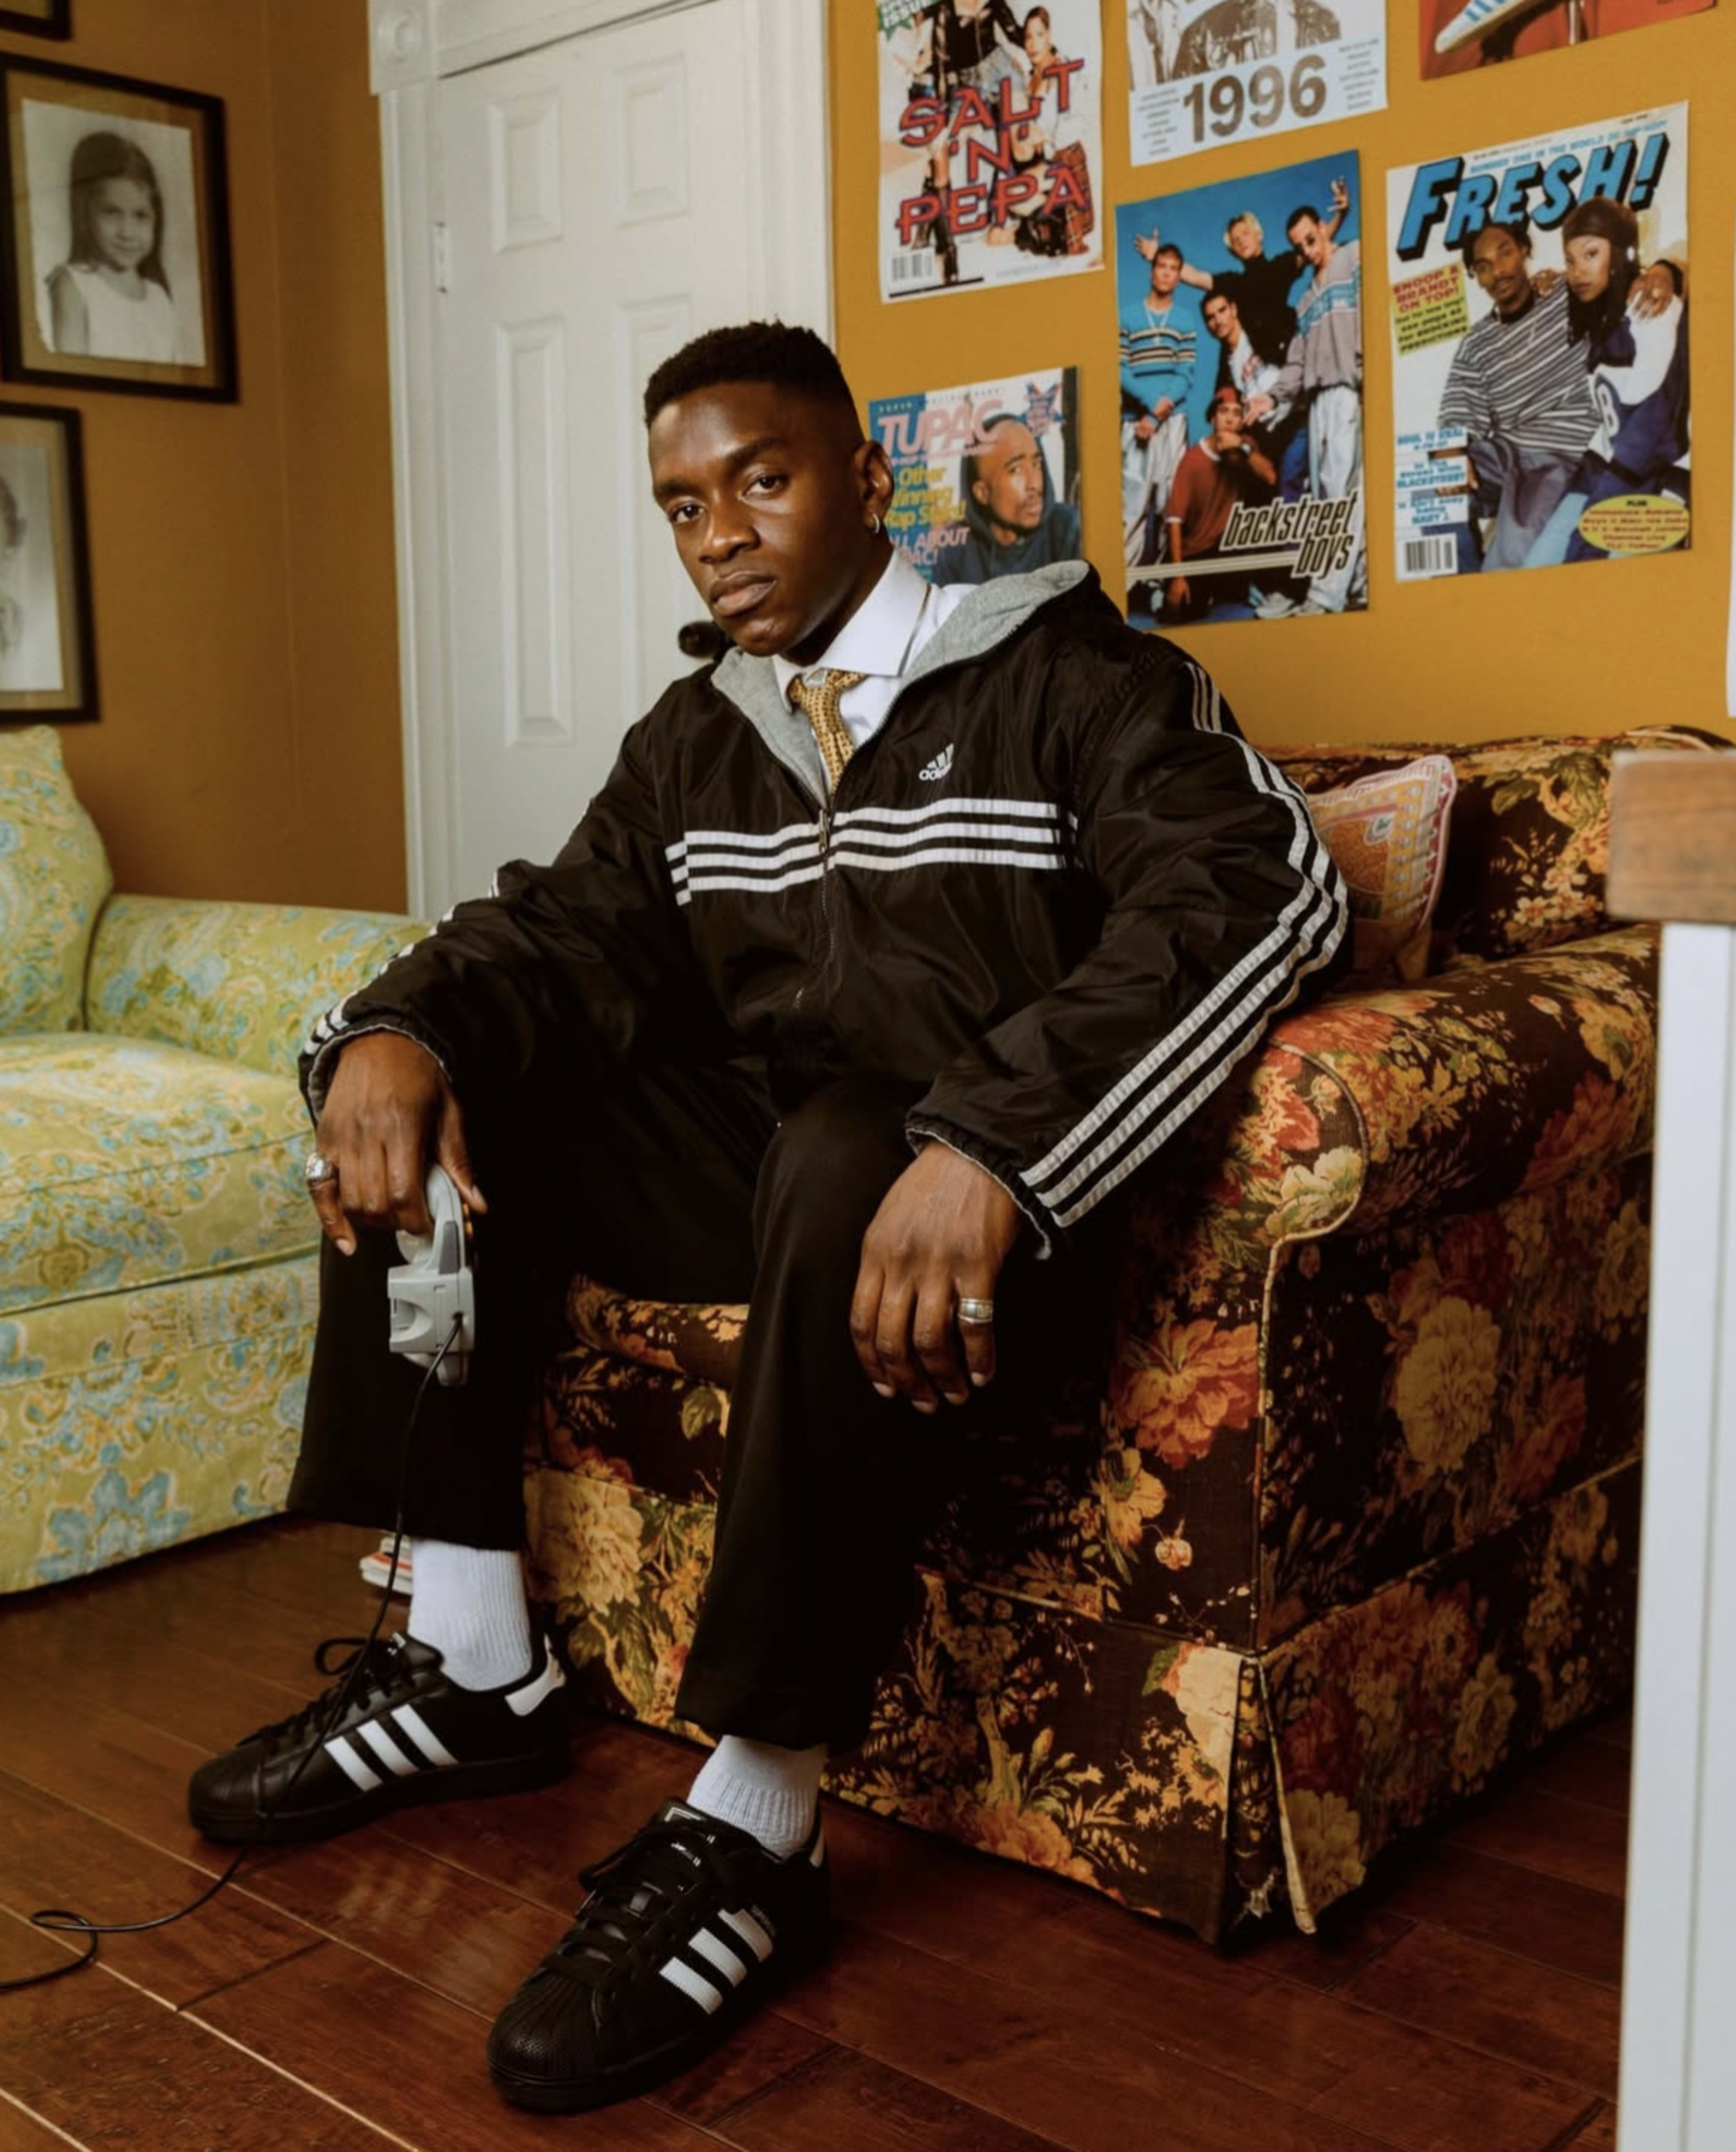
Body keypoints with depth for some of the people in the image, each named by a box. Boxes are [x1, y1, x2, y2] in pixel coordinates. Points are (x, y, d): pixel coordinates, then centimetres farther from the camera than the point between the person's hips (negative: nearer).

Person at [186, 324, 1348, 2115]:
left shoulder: (1062, 676, -6)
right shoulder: (696, 738, 16)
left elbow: (1260, 887, -22)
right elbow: (571, 934, 10)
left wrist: (992, 1146, -38)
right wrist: (401, 1029, -16)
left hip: (984, 1199, -7)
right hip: (747, 1169, 7)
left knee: (843, 1164, -39)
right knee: (427, 1089, -2)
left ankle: (751, 1831, -29)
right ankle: (475, 1671, -2)